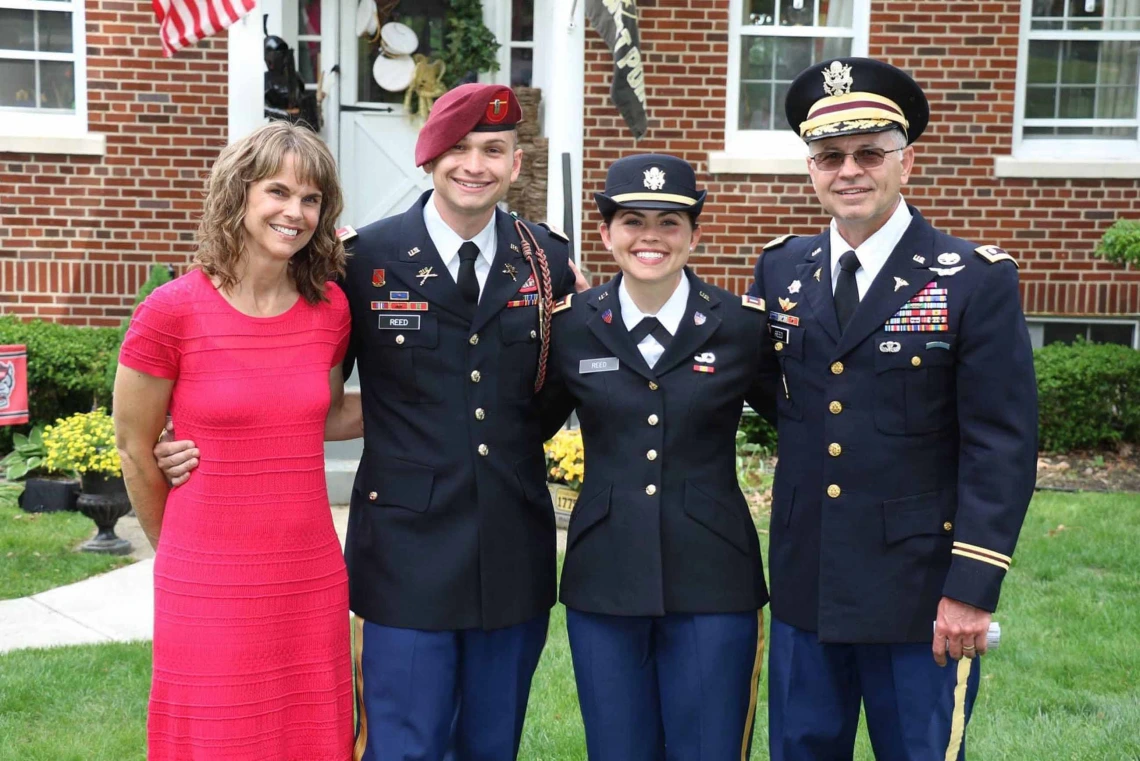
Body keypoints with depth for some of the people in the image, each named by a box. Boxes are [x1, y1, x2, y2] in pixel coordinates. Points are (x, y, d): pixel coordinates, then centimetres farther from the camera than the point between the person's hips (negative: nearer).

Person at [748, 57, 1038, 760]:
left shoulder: (977, 280, -9)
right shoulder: (779, 269, 4)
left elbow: (1002, 447, -11)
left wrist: (972, 589, -14)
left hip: (920, 595, -4)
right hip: (804, 587, 4)